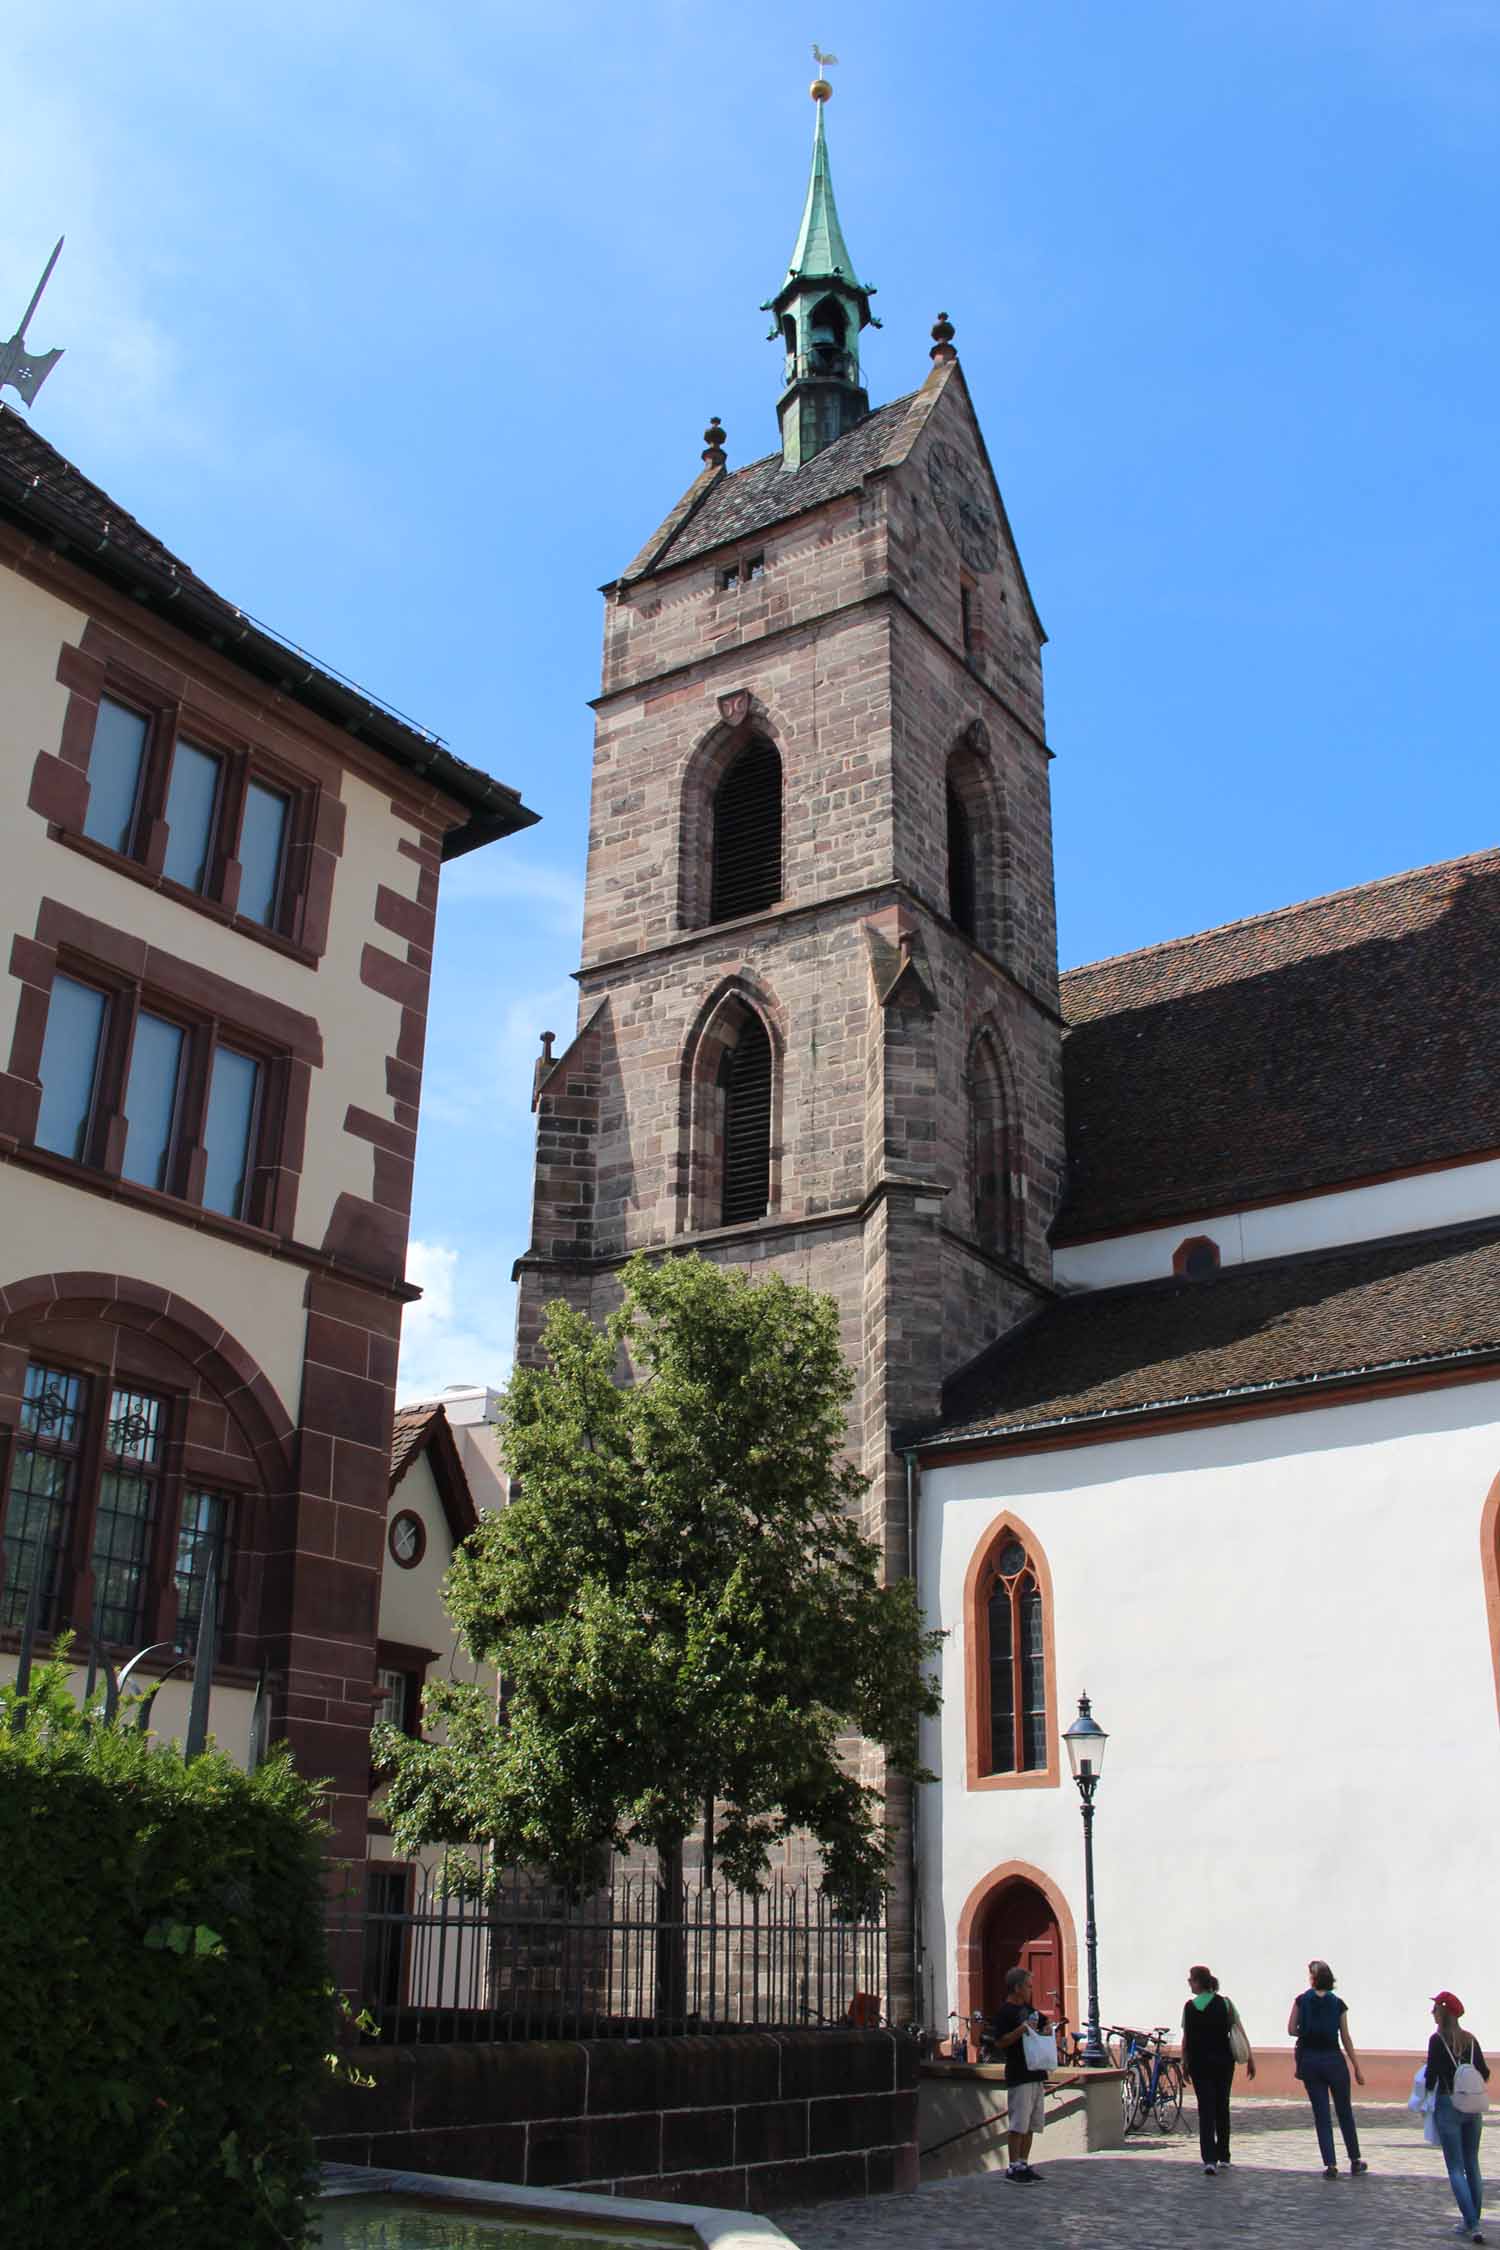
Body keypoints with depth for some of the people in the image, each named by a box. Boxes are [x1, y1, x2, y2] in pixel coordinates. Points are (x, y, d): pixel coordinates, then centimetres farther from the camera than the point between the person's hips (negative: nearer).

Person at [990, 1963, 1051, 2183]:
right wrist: (1022, 2029, -23)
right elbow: (999, 2042, -18)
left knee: (1031, 2124, 10)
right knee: (1018, 2124, -8)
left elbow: (1044, 2025, 33)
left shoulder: (1028, 2009, 17)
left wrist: (1045, 2030, 10)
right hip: (1018, 2076, -8)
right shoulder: (1003, 2013, -9)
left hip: (1036, 2073, 8)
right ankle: (1013, 2166, -2)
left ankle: (1024, 2163, 16)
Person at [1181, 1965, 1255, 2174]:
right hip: (1223, 2060, 1)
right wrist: (1250, 2059, 4)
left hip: (1199, 2062, -1)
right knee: (1222, 2107, 17)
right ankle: (1223, 2155, 25)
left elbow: (1186, 2039, -3)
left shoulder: (1189, 2007, -4)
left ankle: (1209, 2159, -14)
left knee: (1205, 2109, -1)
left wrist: (1185, 2064, 5)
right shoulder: (1225, 2003, -2)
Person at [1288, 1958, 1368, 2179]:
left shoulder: (1302, 2000, -4)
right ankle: (1355, 2160, 23)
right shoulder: (1338, 2004, -2)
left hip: (1309, 2059, 0)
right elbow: (1346, 2039, 0)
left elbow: (1291, 2029, -4)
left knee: (1321, 2114, 6)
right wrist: (1357, 2067, 6)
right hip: (1333, 2059, 0)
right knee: (1345, 2112, 16)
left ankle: (1330, 2165, 3)